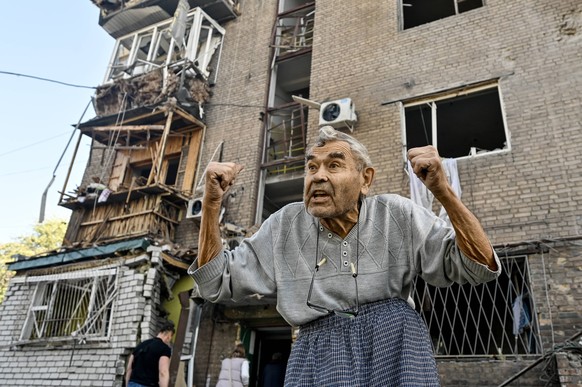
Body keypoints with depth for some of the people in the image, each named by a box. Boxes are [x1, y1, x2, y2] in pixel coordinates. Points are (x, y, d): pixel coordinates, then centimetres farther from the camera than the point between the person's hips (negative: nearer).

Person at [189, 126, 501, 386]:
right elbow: (217, 283, 5)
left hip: (393, 342, 0)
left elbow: (480, 267, -4)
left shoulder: (397, 216, -2)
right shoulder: (285, 226, 3)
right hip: (318, 352, 1)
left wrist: (443, 191, -20)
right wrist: (211, 202, -6)